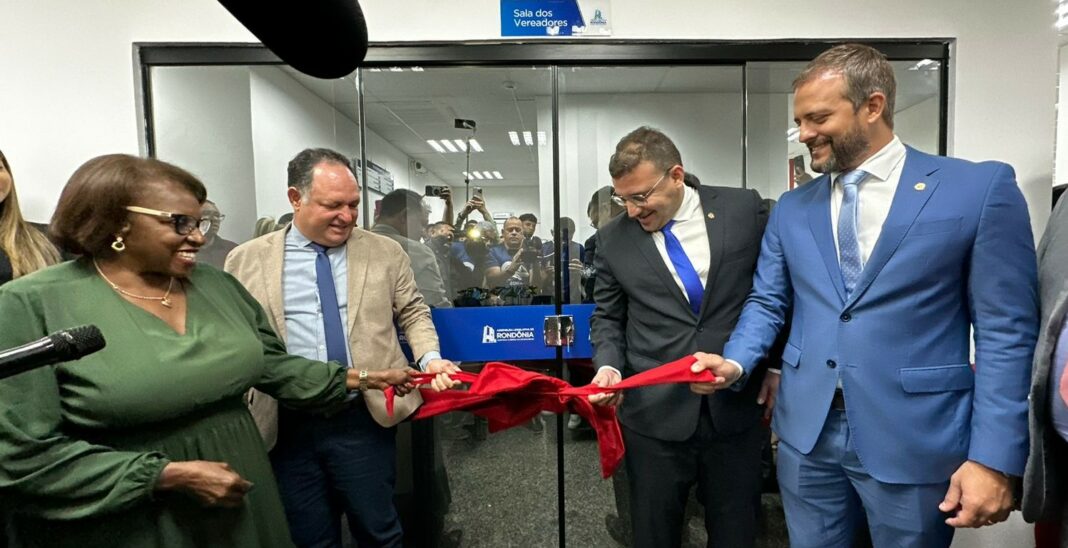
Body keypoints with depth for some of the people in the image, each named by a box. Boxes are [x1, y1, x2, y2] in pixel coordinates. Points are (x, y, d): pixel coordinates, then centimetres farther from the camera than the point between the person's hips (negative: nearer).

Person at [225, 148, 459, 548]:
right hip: (286, 426, 1)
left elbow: (413, 313, 9)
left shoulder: (385, 252, 4)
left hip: (365, 420, 0)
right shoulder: (246, 260, 2)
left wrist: (429, 358, -8)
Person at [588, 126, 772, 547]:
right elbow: (606, 316, 8)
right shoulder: (613, 238, 0)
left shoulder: (745, 209, -1)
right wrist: (609, 365, -10)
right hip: (655, 415, 0)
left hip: (736, 407, 0)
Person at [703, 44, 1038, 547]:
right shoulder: (792, 208, 7)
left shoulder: (981, 188, -5)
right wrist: (736, 362, -9)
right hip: (806, 430, 4)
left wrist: (994, 456, -10)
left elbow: (1006, 330, -7)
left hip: (914, 438, -3)